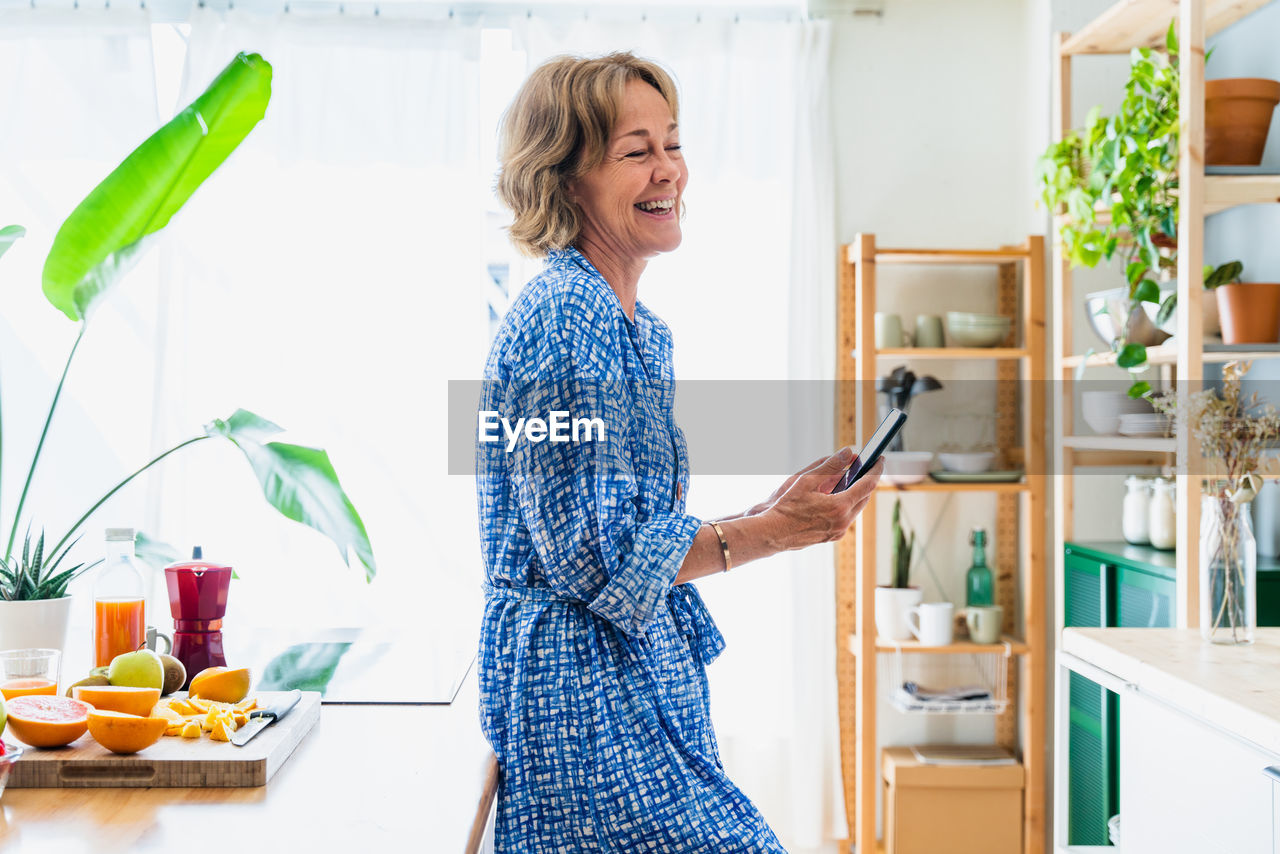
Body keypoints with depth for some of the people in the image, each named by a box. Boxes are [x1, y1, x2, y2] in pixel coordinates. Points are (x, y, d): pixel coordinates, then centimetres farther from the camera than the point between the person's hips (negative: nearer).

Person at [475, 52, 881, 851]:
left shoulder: (643, 329, 14)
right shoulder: (561, 316, -15)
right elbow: (590, 553, -19)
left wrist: (771, 513, 4)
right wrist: (773, 530, -16)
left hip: (640, 674, 9)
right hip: (584, 693, -9)